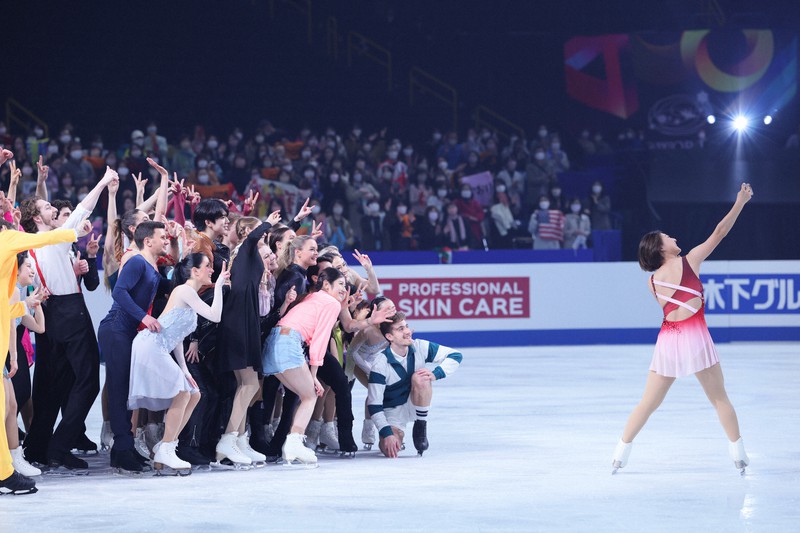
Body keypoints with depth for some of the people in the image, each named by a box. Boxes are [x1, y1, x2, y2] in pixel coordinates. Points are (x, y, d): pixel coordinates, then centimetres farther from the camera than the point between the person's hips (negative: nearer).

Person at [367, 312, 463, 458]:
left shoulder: (420, 347, -15)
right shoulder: (380, 364, -24)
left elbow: (455, 356, -9)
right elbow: (374, 405, -22)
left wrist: (436, 374, -27)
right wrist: (387, 434, -31)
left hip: (415, 405, 1)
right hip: (392, 412, -1)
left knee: (419, 378, -31)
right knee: (390, 450, -26)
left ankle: (420, 428, -11)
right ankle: (397, 433, 15)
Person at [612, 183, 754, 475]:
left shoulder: (653, 281, 10)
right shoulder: (689, 261, 0)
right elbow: (719, 233, 2)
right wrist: (740, 203, 9)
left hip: (668, 339, 3)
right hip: (694, 336, -3)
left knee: (648, 403, 11)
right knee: (719, 398, 8)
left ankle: (620, 455, 10)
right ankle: (738, 456, 7)